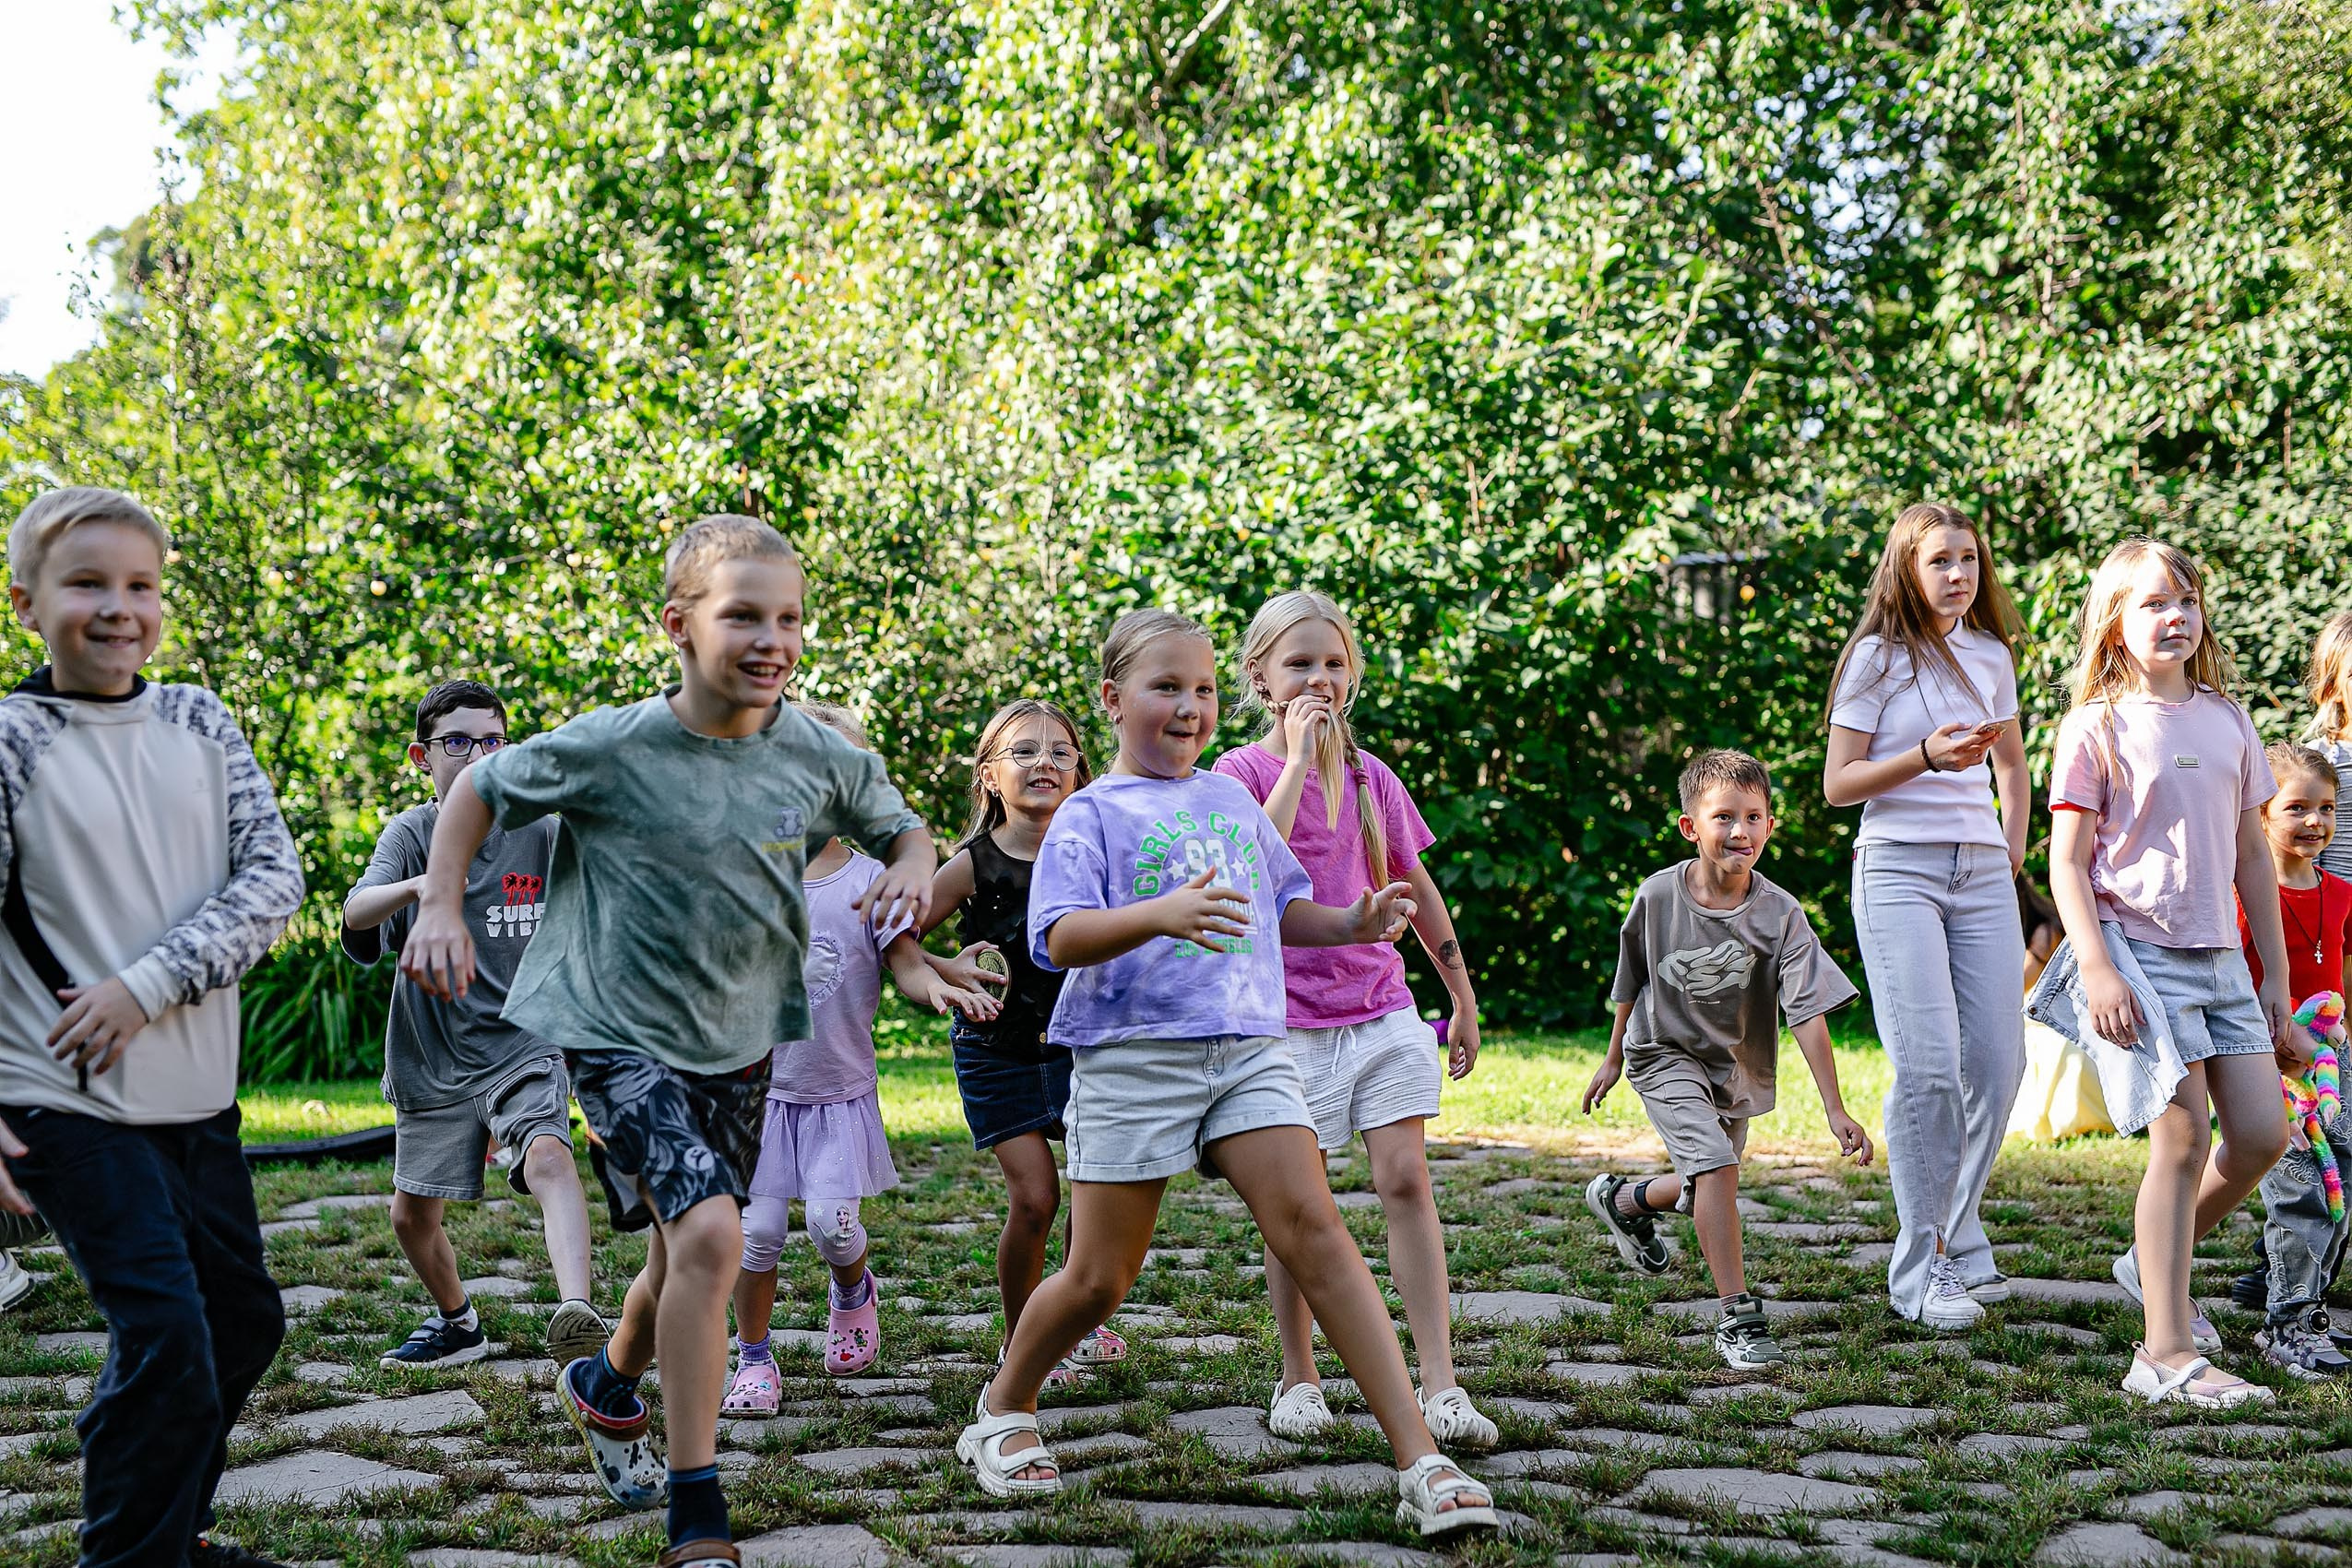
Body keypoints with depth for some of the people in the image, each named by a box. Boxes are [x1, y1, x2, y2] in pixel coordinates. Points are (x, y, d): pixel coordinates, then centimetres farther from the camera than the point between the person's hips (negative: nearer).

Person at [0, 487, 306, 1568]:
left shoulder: (198, 722, 4)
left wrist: (148, 986, -15)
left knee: (243, 1320, 17)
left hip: (199, 1093, 6)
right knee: (166, 1339, -13)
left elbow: (275, 875, -2)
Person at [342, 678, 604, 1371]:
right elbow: (357, 913, -22)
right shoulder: (412, 833, -1)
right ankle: (458, 1322, 41)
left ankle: (576, 1315, -48)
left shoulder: (540, 831, -2)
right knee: (412, 1214, 13)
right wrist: (417, 886, -42)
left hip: (524, 1047, -3)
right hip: (434, 1059, 3)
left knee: (548, 1156, -30)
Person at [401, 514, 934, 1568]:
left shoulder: (819, 755, -9)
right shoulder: (612, 749, -18)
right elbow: (481, 788, -1)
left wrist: (909, 872, -13)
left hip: (738, 1036, 5)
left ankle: (607, 1388, 53)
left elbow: (900, 829, 9)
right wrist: (441, 907, -11)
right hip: (620, 1032, -5)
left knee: (687, 1256, 18)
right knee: (709, 1233, -23)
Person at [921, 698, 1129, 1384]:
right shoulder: (974, 865, -12)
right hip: (997, 1051, -3)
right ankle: (1019, 1343, 13)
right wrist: (951, 973, -20)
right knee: (1034, 1198, -9)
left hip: (1078, 1040, 3)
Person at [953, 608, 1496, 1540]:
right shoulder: (1092, 815, 0)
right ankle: (1004, 1409, 31)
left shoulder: (1233, 799, 17)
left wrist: (1352, 924, 9)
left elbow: (1283, 905, 29)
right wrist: (1161, 913, -30)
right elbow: (1060, 939, -13)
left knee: (1314, 1228, -12)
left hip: (1248, 1051, 4)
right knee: (1099, 1280, 1)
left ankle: (1421, 1465, -17)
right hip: (1133, 1056, -3)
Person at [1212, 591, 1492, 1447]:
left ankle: (1441, 1389, -7)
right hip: (1289, 1017, -3)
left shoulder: (1371, 775, 8)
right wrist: (1299, 757, -22)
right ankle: (1299, 1380, 20)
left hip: (1383, 1010, 3)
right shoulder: (1242, 772, -4)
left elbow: (1416, 889, 18)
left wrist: (1464, 999, 20)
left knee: (1405, 1178, -6)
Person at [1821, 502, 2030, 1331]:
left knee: (1999, 1060, 0)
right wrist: (1928, 757, -18)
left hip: (1982, 873, 5)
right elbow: (1837, 784, -5)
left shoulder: (1991, 657, 13)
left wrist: (2013, 857, 17)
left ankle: (1959, 1241, 18)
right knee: (1928, 1066, -14)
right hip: (1899, 867, -5)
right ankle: (1922, 1269, -6)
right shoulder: (1877, 657, -2)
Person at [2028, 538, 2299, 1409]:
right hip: (2135, 947, -6)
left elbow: (2253, 856, 15)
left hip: (2218, 954, 6)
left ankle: (2153, 1263, 26)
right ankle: (2167, 1353, -8)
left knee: (2262, 1134, 1)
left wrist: (2276, 981, 15)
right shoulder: (2096, 728, -3)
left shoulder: (2225, 720, 12)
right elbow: (2067, 863, -6)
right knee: (2184, 1135, -12)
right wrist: (2098, 969, -17)